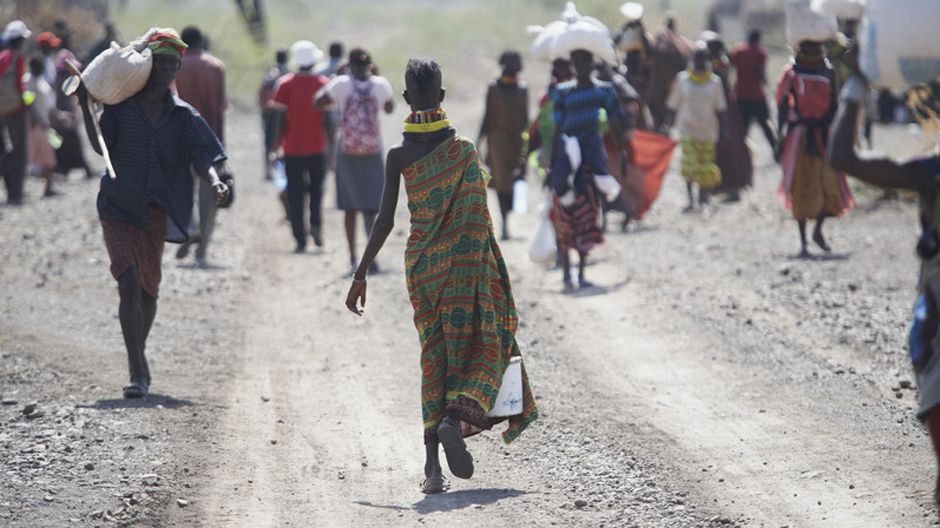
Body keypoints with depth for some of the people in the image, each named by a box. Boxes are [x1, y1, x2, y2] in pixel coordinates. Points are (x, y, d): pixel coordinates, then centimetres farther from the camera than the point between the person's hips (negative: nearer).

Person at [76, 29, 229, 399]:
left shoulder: (183, 115, 3)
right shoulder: (121, 106, 1)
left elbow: (202, 157, -7)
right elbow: (99, 147, -4)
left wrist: (215, 181, -27)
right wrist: (85, 107, -10)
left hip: (157, 212, 3)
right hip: (119, 208, -2)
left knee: (148, 290, 10)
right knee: (129, 284, -17)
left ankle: (137, 358, 33)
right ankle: (138, 372, -19)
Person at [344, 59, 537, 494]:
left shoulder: (399, 156, -5)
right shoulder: (464, 151, -6)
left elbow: (385, 220, -7)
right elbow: (480, 220, -5)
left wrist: (361, 275, -1)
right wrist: (495, 272, 3)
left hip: (420, 263, 2)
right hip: (466, 263, -2)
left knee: (434, 358, 8)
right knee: (475, 347, 8)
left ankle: (433, 464, 2)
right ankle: (456, 417, -21)